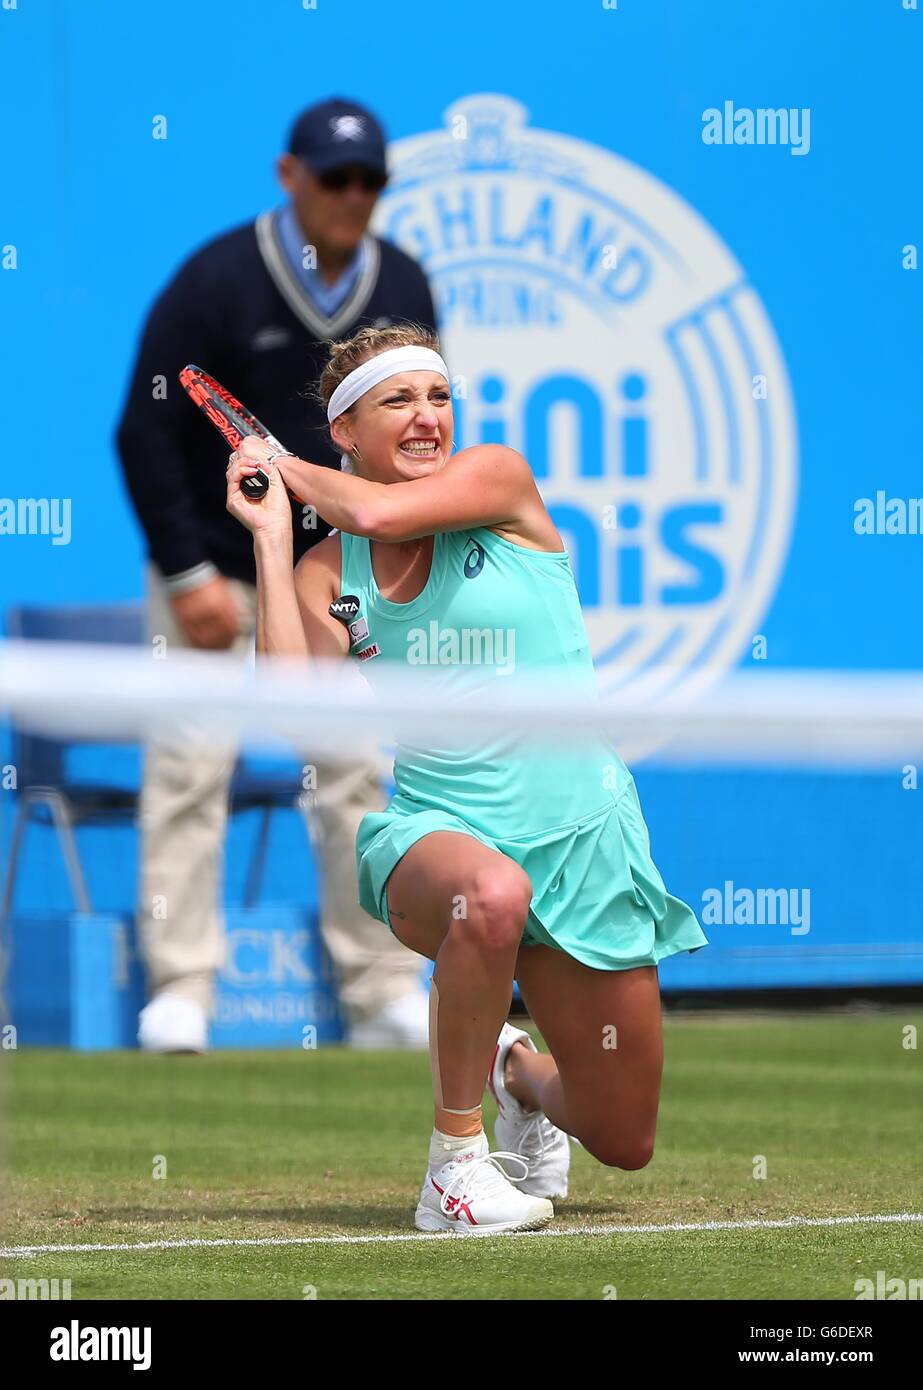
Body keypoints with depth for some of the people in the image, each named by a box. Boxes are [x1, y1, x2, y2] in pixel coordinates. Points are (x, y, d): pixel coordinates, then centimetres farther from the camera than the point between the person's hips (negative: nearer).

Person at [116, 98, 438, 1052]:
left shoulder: (403, 290, -1)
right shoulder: (218, 282, -16)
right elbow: (146, 435, -14)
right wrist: (190, 574, -17)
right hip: (213, 568, -4)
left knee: (355, 771, 2)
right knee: (190, 765, -10)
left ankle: (383, 994, 5)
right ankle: (180, 993, -7)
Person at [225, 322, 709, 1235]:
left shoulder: (499, 477, 0)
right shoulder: (327, 571, 5)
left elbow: (382, 514, -19)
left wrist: (286, 467, 1)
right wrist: (269, 535, -7)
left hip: (582, 830, 1)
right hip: (435, 832, -1)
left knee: (625, 1146, 4)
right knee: (494, 892, -42)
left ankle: (521, 1073, 42)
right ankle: (457, 1159, -24)